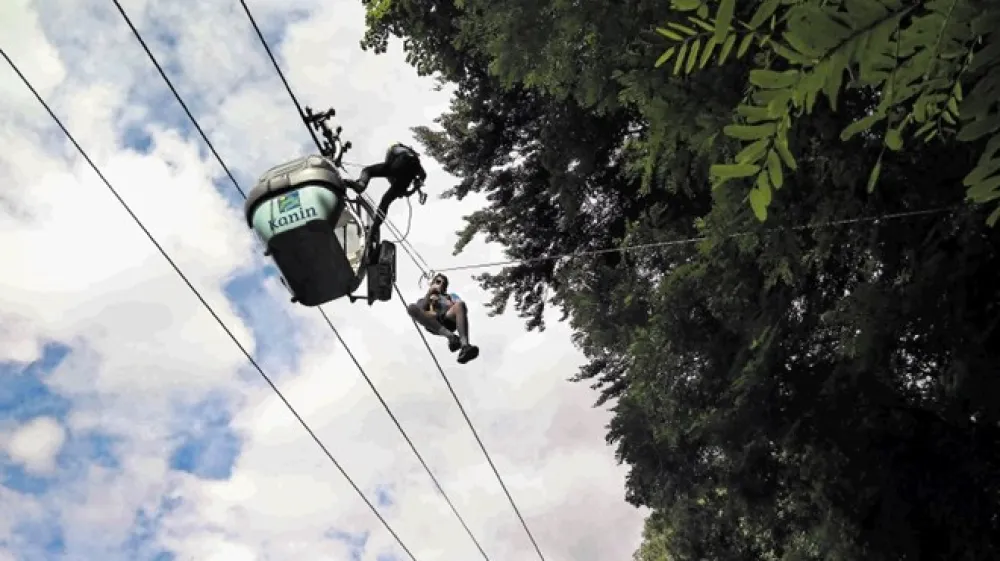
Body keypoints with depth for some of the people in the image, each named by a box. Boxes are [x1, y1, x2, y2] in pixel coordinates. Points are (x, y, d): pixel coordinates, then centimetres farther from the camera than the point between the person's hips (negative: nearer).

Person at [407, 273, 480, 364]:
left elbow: (460, 306, 18)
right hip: (433, 324, 0)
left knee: (460, 304, -33)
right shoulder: (424, 299, 37)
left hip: (449, 320, 0)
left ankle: (465, 345, -56)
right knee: (411, 307, -30)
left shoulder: (451, 295, 39)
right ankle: (450, 335, -43)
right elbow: (421, 310, 12)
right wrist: (429, 293, 12)